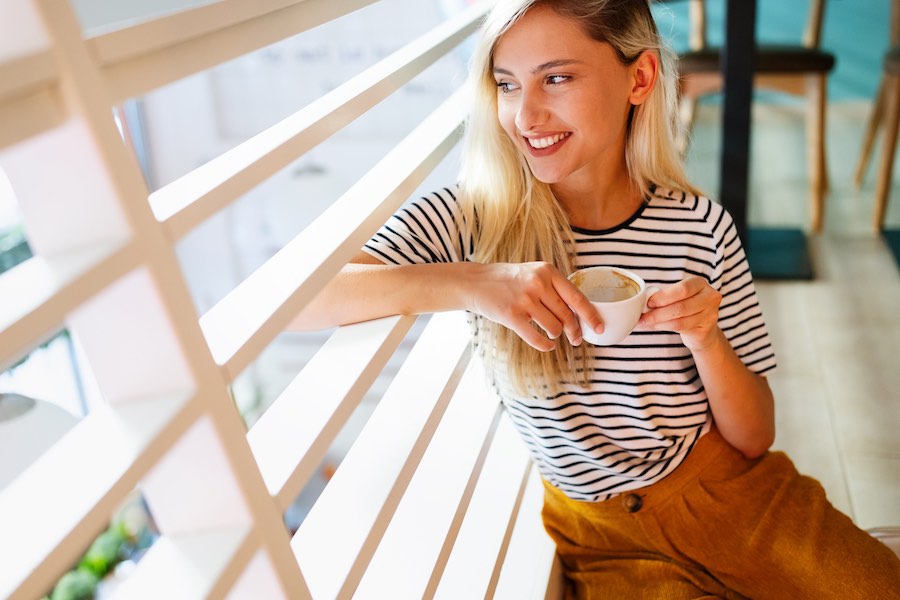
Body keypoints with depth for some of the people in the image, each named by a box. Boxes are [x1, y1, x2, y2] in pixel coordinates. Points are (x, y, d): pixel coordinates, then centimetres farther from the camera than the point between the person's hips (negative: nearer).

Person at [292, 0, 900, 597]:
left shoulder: (701, 226, -7)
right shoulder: (470, 221, -12)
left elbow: (754, 439, -1)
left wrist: (705, 340, -21)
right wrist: (466, 282, -35)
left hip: (730, 489, 3)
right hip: (606, 537, -2)